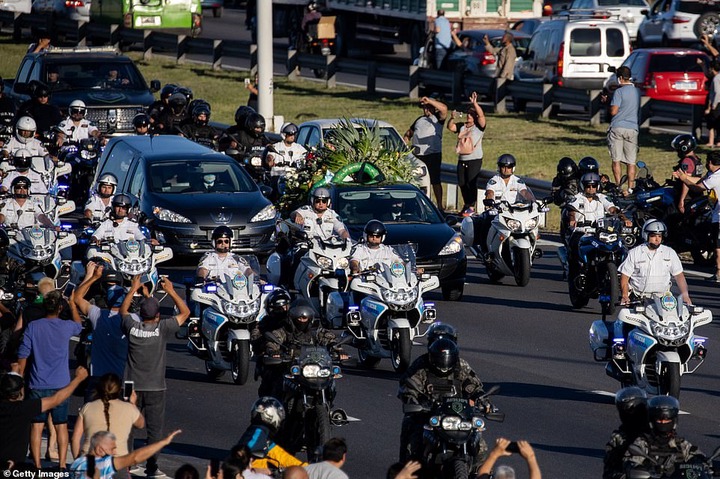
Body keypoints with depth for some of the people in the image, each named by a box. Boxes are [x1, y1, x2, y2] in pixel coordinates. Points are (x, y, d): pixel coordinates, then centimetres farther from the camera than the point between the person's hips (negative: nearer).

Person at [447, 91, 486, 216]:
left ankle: (471, 207, -4)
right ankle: (466, 204, 25)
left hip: (474, 160, -6)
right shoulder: (461, 126, 14)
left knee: (471, 183, -9)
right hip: (462, 160, 6)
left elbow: (481, 115, -17)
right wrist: (452, 118, -12)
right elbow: (450, 127, 5)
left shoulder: (479, 127, -2)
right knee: (462, 183, 10)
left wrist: (474, 103, -27)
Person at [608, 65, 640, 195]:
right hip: (633, 128, 4)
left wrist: (608, 102, 8)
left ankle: (618, 187, -3)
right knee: (631, 162, 5)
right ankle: (630, 188, 1)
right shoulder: (637, 91, 10)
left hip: (617, 127, -4)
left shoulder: (619, 91, -9)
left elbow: (613, 111, -12)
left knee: (616, 160, 2)